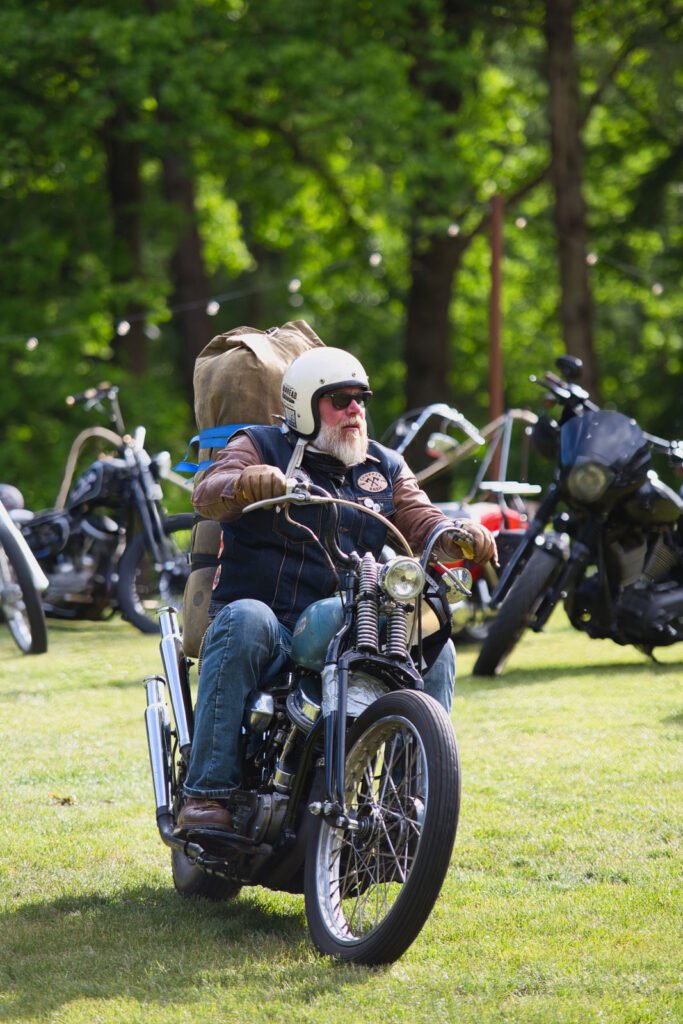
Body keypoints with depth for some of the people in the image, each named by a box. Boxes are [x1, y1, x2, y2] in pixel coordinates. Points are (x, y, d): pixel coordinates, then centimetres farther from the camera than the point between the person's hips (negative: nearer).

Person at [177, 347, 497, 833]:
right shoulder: (261, 447, 6)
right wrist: (243, 481, -36)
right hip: (272, 633, -4)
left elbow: (421, 521, 8)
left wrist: (459, 533, -17)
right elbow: (208, 495, -12)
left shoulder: (385, 468, 20)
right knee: (245, 621, -37)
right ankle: (207, 793, -38)